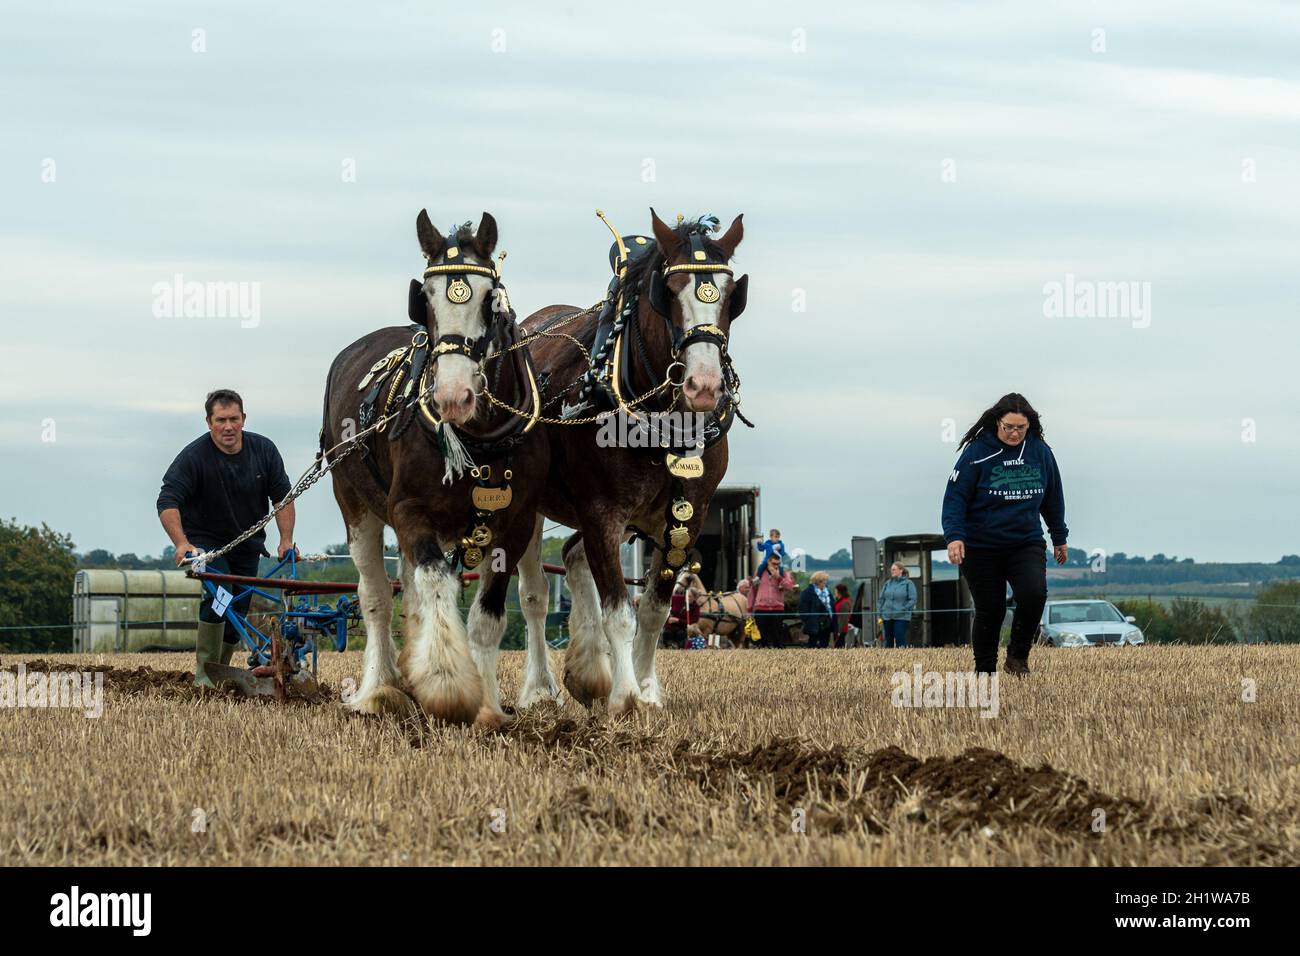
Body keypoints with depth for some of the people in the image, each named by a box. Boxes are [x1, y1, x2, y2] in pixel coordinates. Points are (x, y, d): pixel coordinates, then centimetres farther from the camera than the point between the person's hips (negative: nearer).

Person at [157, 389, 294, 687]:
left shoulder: (264, 450, -7)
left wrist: (286, 539, -10)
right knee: (217, 597, -25)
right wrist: (182, 543, -41)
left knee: (239, 611, 5)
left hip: (247, 544, 5)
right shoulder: (194, 456, -21)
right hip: (206, 541, -5)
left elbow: (283, 496, 1)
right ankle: (204, 673, -23)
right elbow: (168, 502, -27)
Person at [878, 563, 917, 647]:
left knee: (900, 640, -11)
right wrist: (880, 613, 6)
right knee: (888, 640, 9)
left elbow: (912, 600, -5)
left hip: (901, 618, -5)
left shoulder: (908, 583, -2)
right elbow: (881, 599, 14)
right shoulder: (888, 583, 12)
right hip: (887, 617, 5)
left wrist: (904, 609, -15)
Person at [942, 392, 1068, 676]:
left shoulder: (1040, 452, 2)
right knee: (989, 610, 1)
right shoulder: (977, 452, -9)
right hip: (981, 548, -2)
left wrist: (1059, 537, 23)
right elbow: (955, 496, -10)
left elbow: (1053, 498, 16)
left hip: (1027, 543, 2)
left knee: (1034, 593, -21)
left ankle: (1018, 656, -1)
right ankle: (985, 672, 19)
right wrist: (954, 536, -24)